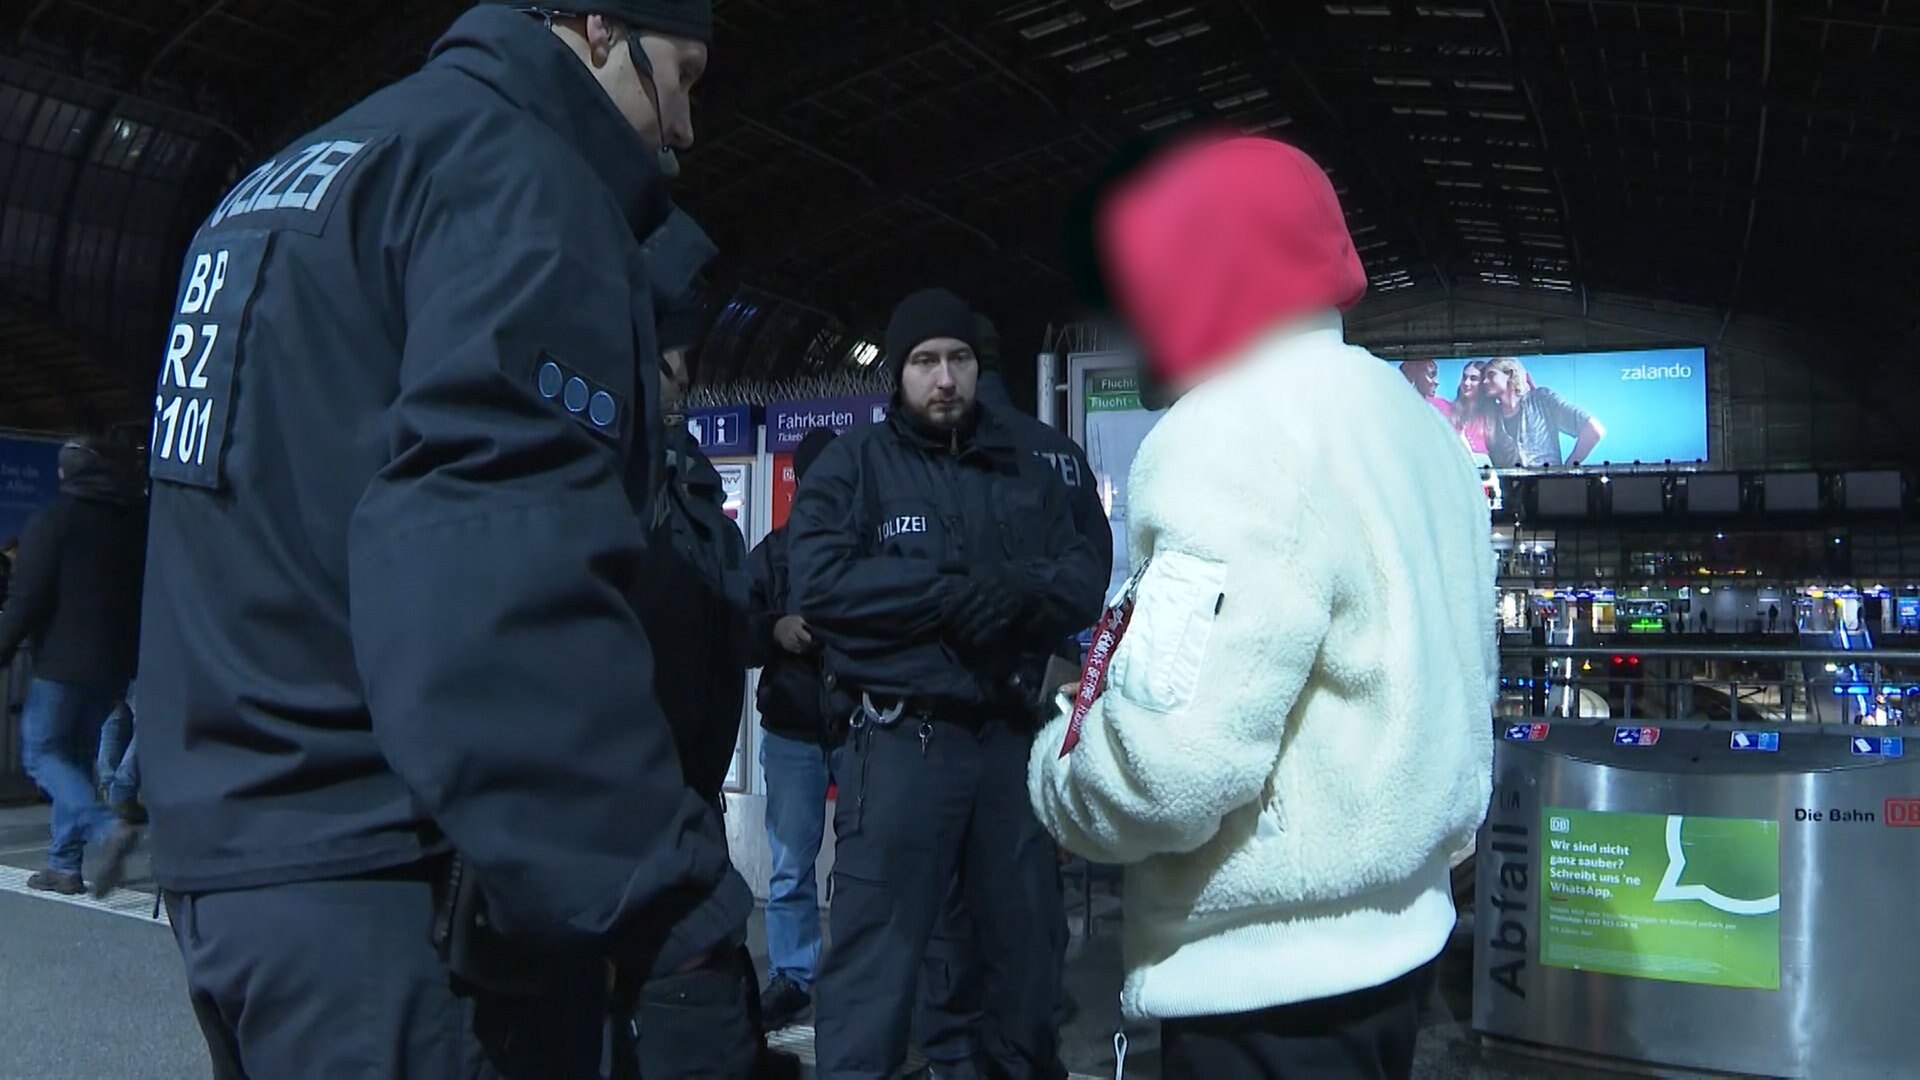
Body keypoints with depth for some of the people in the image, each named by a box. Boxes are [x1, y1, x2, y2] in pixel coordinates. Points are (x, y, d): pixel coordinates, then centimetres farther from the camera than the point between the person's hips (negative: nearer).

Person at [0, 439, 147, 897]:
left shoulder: (53, 520, -7)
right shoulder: (136, 523, 11)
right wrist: (132, 660, 18)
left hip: (62, 661, -6)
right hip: (113, 665, 6)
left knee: (42, 752, 1)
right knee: (78, 757, 14)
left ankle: (107, 827, -21)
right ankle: (65, 865, 12)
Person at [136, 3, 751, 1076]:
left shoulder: (284, 181, 19)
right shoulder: (517, 174, -11)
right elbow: (506, 567, -26)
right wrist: (669, 896, -28)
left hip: (229, 841, 10)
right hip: (394, 881, -9)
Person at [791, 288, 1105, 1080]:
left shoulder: (1022, 473, 13)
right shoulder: (854, 462, 1)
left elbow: (1085, 581, 3)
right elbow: (818, 582, -14)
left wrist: (1018, 591, -18)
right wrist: (950, 594, -18)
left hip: (1009, 734, 5)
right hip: (903, 740, -4)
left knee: (1027, 936, 17)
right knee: (877, 950, -2)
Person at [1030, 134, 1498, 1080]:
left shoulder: (1240, 431, -21)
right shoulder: (1412, 422, 9)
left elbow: (1169, 763, -29)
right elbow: (1456, 682, 15)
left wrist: (1055, 769, -9)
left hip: (1267, 977, -9)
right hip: (1391, 931, 10)